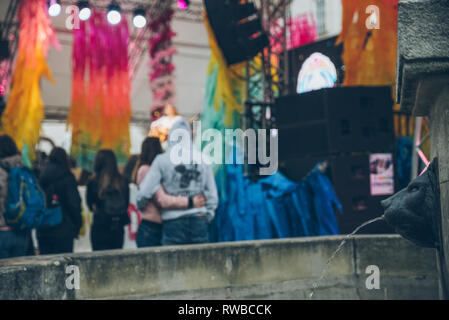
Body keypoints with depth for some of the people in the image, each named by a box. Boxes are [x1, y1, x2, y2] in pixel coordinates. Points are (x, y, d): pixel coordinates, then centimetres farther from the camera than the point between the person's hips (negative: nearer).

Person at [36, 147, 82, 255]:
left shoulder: (41, 177, 5)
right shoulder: (67, 178, -8)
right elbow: (74, 204, -10)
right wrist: (77, 226, 0)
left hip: (42, 231, 4)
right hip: (64, 231, -4)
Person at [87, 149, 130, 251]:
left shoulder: (93, 183, -9)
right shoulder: (123, 182, -4)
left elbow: (91, 205, 4)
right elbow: (126, 205, 4)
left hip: (100, 228, -2)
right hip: (119, 230, 2)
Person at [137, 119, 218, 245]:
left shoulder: (162, 160, -3)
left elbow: (145, 191, -4)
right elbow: (212, 194, 9)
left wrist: (139, 206, 15)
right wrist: (208, 216, 19)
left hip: (173, 221, -2)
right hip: (199, 221, 3)